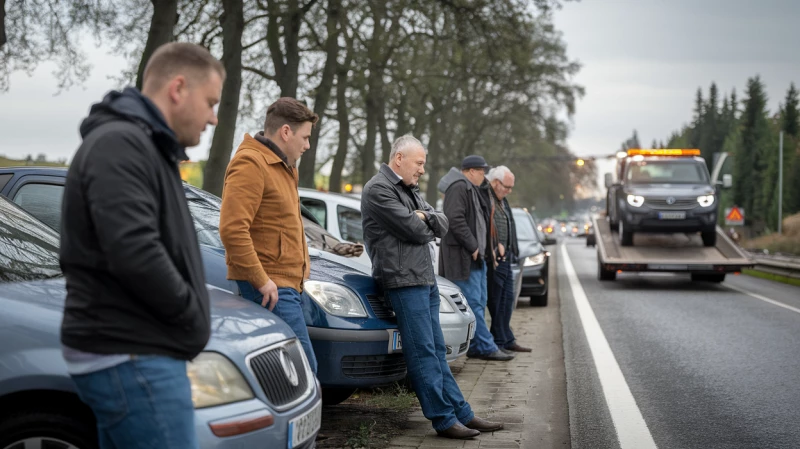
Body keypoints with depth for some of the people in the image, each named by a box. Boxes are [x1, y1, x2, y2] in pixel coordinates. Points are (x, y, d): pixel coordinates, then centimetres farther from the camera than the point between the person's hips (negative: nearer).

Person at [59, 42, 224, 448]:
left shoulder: (146, 147, 19)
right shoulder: (119, 144, -15)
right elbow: (134, 253, -26)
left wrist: (189, 322, 8)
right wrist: (192, 316, -13)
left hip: (130, 354, 11)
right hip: (132, 358, -11)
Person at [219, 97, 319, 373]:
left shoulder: (283, 166, 21)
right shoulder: (250, 164, -14)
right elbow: (232, 229, -23)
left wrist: (302, 257, 16)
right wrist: (261, 280, -21)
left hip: (289, 283, 11)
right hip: (270, 286, -11)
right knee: (304, 368, -14)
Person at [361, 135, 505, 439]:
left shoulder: (410, 190, 21)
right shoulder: (378, 190, -10)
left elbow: (443, 225, 14)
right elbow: (413, 230, -16)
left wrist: (425, 217, -7)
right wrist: (429, 227, 5)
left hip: (425, 279, 10)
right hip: (404, 280, -10)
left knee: (436, 351, 12)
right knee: (423, 353, -7)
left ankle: (462, 414, 16)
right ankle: (444, 420, -5)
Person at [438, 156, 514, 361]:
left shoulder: (470, 190, 23)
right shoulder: (458, 188, -13)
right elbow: (455, 220, -23)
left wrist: (481, 248, 16)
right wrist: (472, 247, -19)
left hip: (476, 257, 11)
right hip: (463, 257, -11)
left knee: (479, 303, 12)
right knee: (474, 304, -9)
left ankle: (476, 347, 17)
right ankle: (486, 347, -9)